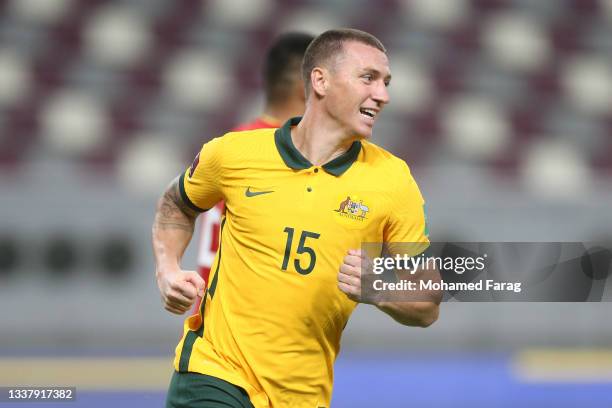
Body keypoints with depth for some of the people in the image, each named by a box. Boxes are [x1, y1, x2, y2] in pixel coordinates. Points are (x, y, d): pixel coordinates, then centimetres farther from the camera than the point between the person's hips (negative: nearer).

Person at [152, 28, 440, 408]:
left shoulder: (393, 180, -3)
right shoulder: (234, 153, -3)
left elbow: (427, 307, 1)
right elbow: (177, 204, 19)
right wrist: (168, 270, 2)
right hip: (215, 373, -2)